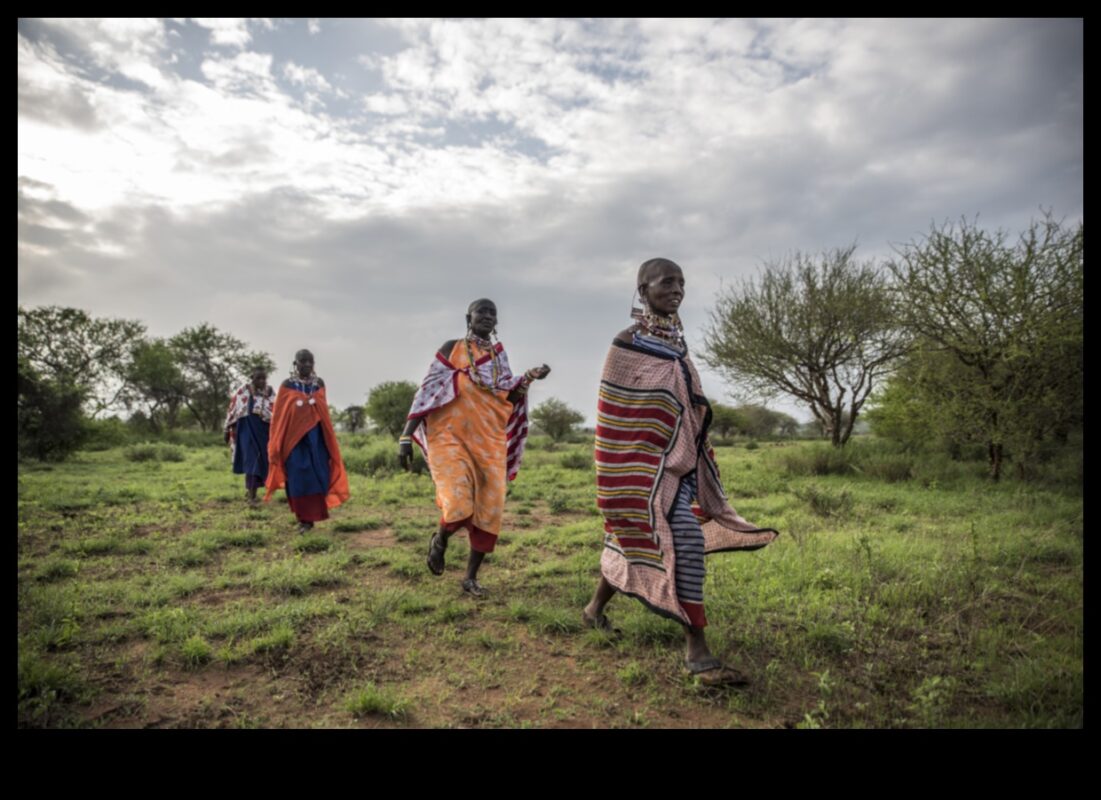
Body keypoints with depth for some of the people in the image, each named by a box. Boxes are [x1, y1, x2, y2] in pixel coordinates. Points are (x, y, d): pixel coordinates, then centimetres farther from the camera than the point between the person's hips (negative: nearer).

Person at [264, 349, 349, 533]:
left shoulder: (319, 384, 8)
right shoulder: (287, 386, 0)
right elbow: (278, 416, 1)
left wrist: (329, 441, 14)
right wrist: (276, 445, -3)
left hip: (315, 437, 2)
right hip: (294, 437, -2)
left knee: (317, 475, -3)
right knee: (299, 477, -4)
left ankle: (311, 516, 7)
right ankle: (304, 518, 7)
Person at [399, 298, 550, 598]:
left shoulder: (498, 354, 14)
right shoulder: (451, 348, 2)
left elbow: (509, 398, 7)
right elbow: (427, 392, -2)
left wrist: (529, 377, -10)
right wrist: (406, 437, -7)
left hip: (488, 441, 5)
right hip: (450, 438, -4)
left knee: (488, 511, 1)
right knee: (459, 508, -20)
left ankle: (471, 577, 19)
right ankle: (439, 540, 17)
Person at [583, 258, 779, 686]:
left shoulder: (676, 341, 13)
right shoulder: (628, 343, -11)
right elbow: (614, 417, -12)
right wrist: (623, 480, -15)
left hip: (677, 458, 8)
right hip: (645, 462, -8)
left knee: (632, 537, 18)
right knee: (685, 542, -13)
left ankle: (595, 609, 37)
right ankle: (696, 649, -3)